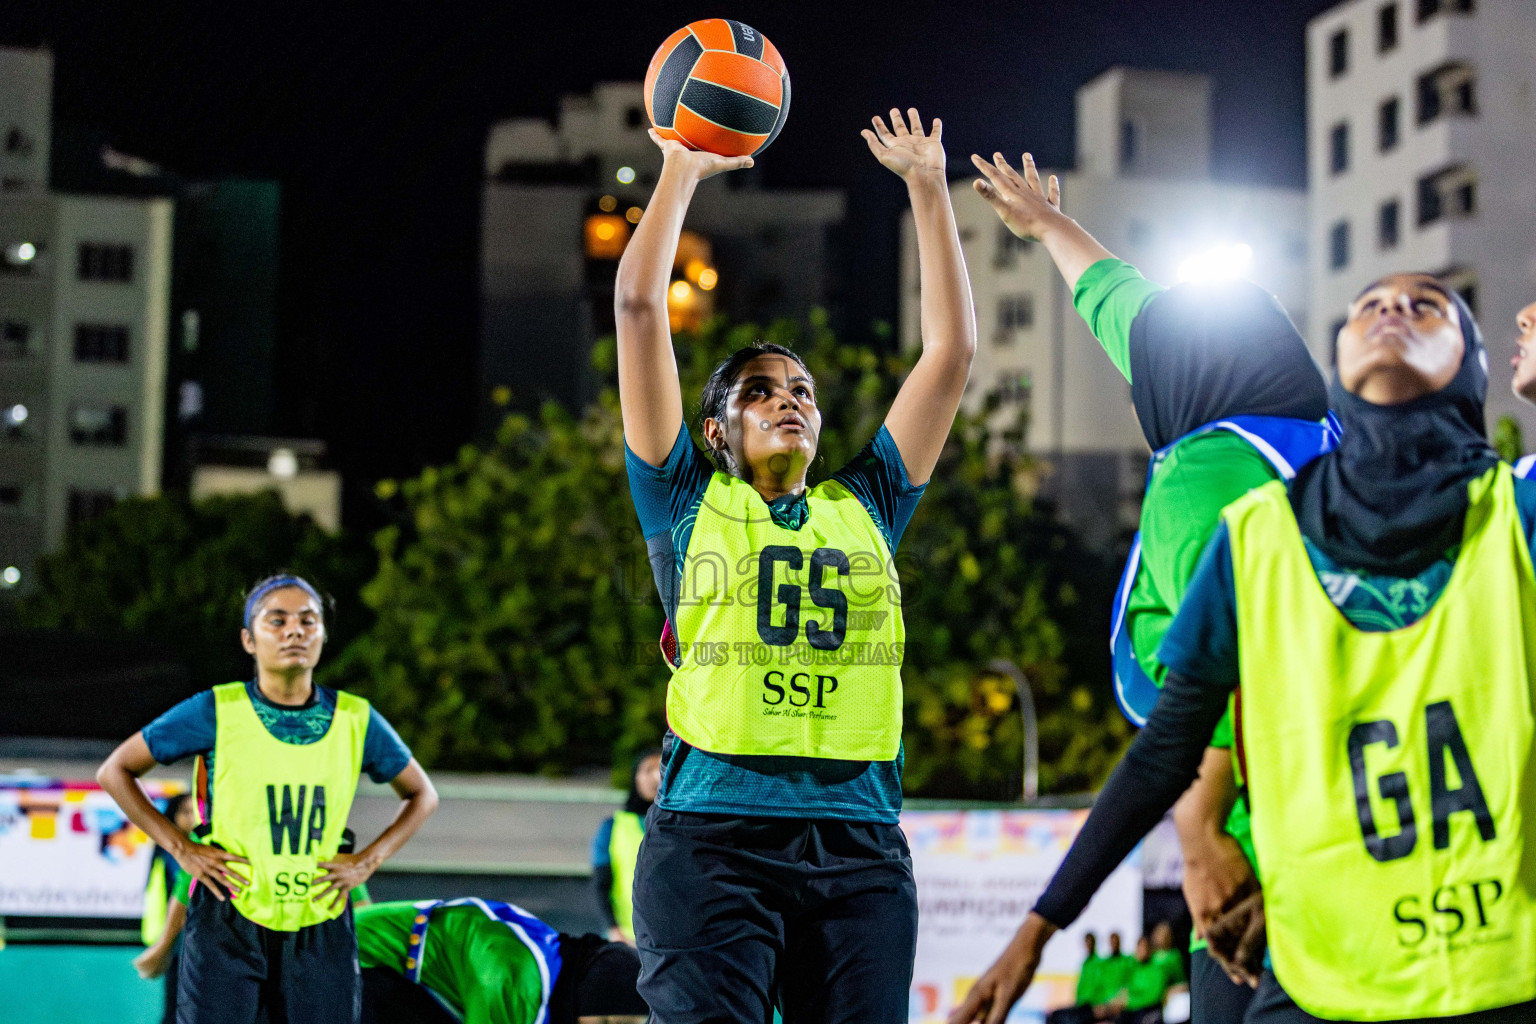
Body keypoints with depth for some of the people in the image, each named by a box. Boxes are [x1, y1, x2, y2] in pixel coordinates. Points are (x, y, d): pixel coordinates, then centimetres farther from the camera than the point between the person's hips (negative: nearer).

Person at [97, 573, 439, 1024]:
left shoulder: (355, 721, 2)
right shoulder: (216, 712, -5)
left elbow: (422, 794, 18)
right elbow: (114, 772, 4)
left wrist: (368, 860, 4)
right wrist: (181, 849, -4)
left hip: (321, 929, 2)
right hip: (227, 924, -2)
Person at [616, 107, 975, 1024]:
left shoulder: (864, 507, 21)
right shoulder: (690, 501, 14)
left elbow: (953, 349, 21)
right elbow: (640, 310, 10)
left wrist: (928, 188, 23)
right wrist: (681, 171, 16)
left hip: (860, 842, 3)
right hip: (713, 835, -3)